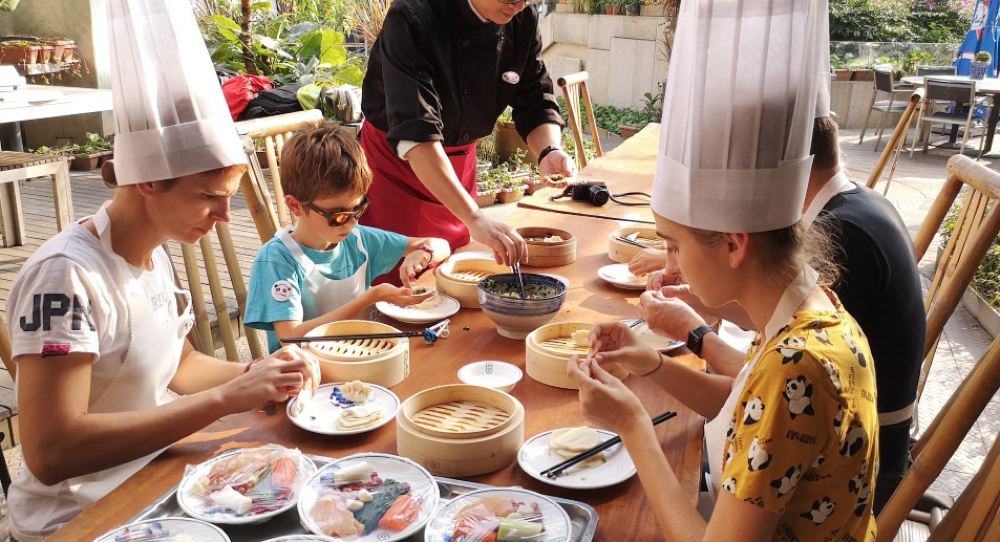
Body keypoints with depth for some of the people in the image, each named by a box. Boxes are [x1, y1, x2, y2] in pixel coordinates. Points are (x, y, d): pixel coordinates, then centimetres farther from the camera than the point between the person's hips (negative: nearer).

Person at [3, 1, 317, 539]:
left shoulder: (153, 254, 0)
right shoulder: (66, 276, -25)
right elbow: (50, 453, -31)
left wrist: (255, 373, -7)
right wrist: (225, 399, -33)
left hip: (153, 474, 7)